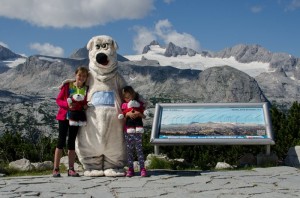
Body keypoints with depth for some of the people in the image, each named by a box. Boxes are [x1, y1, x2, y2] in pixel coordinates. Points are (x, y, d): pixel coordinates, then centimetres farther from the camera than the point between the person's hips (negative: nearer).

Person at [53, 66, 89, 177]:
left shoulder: (86, 89, 3)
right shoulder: (67, 86, -3)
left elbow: (86, 103, 11)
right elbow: (58, 100, -2)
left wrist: (85, 106, -12)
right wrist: (67, 104, -20)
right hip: (64, 116, -3)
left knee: (72, 142, 7)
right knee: (61, 141, -3)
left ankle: (71, 169, 10)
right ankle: (56, 169, -1)